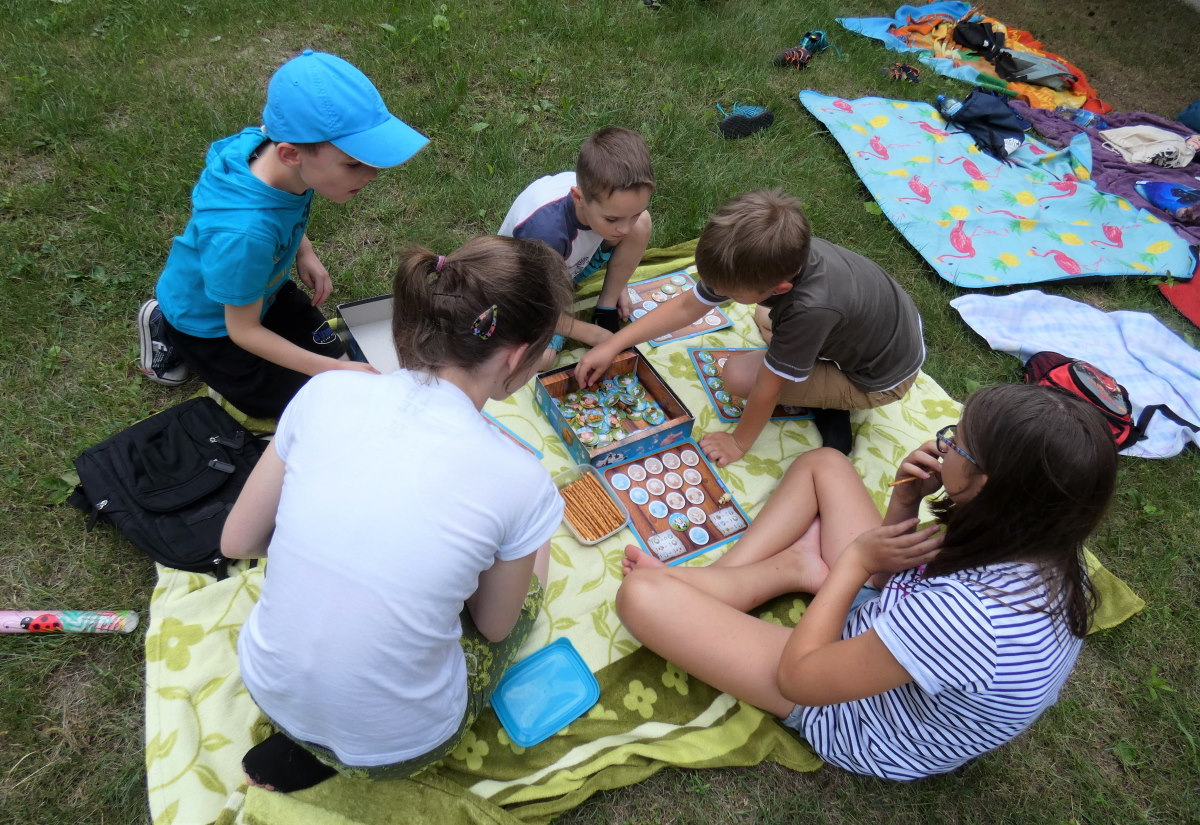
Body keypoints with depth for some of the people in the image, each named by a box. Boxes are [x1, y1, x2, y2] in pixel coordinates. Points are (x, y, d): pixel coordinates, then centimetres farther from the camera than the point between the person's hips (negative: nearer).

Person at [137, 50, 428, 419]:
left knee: (337, 358, 13)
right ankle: (167, 330, 13)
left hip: (262, 288, 6)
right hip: (208, 321, -6)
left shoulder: (272, 144, -24)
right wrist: (332, 371, -28)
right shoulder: (243, 232, -44)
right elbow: (244, 331, -27)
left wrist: (305, 254, -8)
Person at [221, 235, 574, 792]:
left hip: (269, 693, 5)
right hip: (393, 752, -5)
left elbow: (237, 543, -2)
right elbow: (494, 626, -4)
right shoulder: (519, 481, -24)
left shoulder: (328, 392, -15)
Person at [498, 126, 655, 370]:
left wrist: (618, 284, 0)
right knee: (539, 358, -34)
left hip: (570, 265, 6)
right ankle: (558, 328, 1)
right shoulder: (546, 230, -43)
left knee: (642, 225, -18)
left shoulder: (604, 195, -26)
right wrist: (592, 335, -20)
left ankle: (605, 309, -3)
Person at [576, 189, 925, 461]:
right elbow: (687, 306, -12)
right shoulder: (774, 258, -21)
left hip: (881, 377, -7)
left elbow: (767, 387, -27)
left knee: (737, 375, -16)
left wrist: (739, 442, -11)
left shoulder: (811, 308, -43)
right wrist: (613, 345, -12)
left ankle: (830, 411, 3)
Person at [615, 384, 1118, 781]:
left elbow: (796, 676, -27)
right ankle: (725, 579, 3)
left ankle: (793, 569, 0)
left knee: (641, 593, -22)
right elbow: (897, 577, 2)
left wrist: (855, 559, -19)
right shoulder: (1045, 544, -15)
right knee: (821, 462, 11)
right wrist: (906, 501, -16)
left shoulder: (962, 616, -41)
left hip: (854, 725, -8)